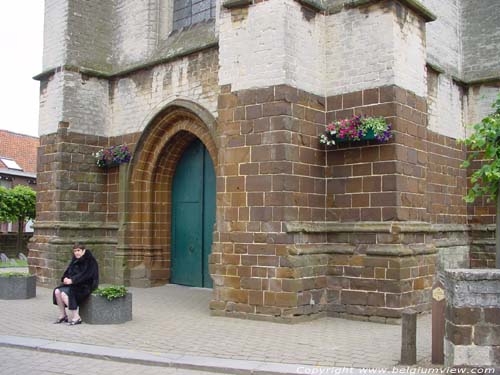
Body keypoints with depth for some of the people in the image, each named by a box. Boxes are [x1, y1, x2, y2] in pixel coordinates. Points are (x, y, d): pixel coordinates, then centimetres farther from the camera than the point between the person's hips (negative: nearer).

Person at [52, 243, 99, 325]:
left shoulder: (90, 261, -11)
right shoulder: (75, 260, 13)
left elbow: (85, 275, -20)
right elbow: (68, 270, 13)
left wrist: (72, 280, -24)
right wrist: (65, 278, -9)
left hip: (85, 286, -8)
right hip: (73, 284, 8)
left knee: (64, 294, -26)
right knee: (57, 291, -12)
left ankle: (76, 317, -19)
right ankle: (63, 315, 2)